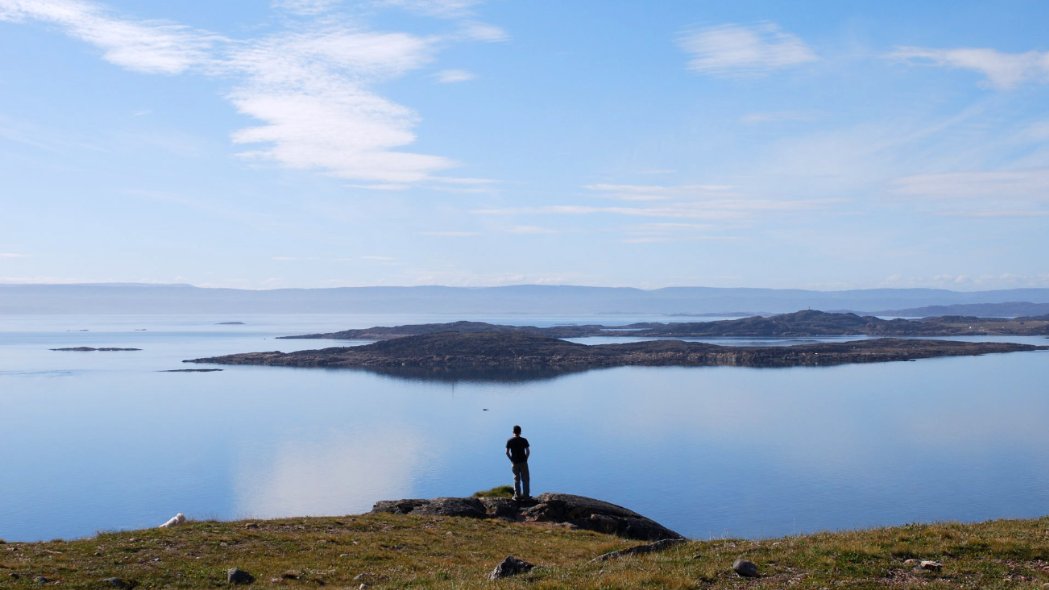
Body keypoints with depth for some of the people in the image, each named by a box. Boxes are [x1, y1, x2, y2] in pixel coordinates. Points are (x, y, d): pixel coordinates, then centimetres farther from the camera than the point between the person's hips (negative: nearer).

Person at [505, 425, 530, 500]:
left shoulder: (510, 441, -2)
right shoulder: (524, 440, -6)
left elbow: (507, 452, -4)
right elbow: (528, 452, -8)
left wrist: (512, 460, 7)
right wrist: (525, 459, 6)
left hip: (515, 463, 2)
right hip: (523, 462, -2)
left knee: (516, 479, 11)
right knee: (525, 479, 7)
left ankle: (517, 495, 10)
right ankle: (526, 495, 8)